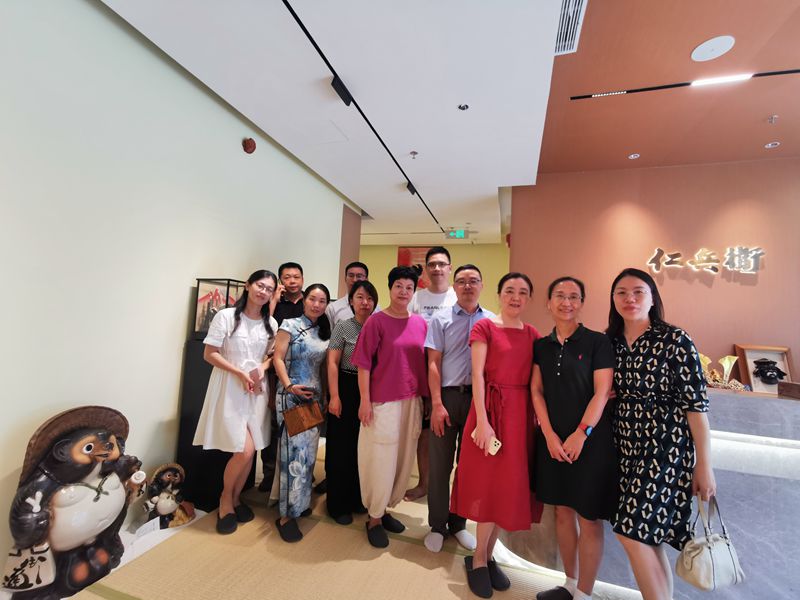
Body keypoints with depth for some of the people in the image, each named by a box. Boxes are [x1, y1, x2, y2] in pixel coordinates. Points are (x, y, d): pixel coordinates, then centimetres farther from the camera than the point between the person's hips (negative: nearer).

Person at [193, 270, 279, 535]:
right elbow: (209, 354, -8)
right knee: (244, 450, -8)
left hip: (257, 389, 5)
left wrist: (262, 368, -7)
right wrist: (240, 374, -16)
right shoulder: (226, 316, -8)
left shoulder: (271, 324, 6)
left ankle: (236, 498, 32)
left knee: (251, 451, 8)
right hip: (229, 388, -4)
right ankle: (225, 499, 20)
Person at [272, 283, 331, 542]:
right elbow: (278, 358, -8)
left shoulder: (325, 332, 11)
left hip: (314, 397, 6)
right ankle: (287, 514, 5)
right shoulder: (290, 325, -3)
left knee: (308, 452, 12)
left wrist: (324, 395, 10)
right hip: (291, 396, -5)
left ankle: (300, 502, 30)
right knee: (295, 452, -7)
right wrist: (288, 386, -18)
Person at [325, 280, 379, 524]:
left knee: (363, 447, 14)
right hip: (347, 389, -3)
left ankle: (356, 499, 34)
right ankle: (338, 505, 25)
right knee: (341, 449, 7)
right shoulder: (343, 327, -4)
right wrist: (334, 396, -13)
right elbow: (332, 363, -7)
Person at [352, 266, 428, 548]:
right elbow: (363, 364, -8)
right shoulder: (376, 321, -8)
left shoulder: (420, 323, 5)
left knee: (403, 459, 16)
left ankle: (384, 509, 37)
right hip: (383, 401, -5)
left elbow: (424, 362, 10)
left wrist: (426, 398, 9)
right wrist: (365, 400, -11)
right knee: (381, 460, 6)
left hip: (412, 401, 5)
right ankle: (374, 519, 28)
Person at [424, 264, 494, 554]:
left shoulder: (492, 321, 4)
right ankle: (437, 525, 28)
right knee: (440, 464, 8)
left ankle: (459, 523, 34)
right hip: (448, 397, -1)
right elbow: (433, 364, -3)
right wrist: (437, 404, -9)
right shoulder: (441, 320, 0)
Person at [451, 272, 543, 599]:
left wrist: (539, 419, 1)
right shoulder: (484, 327, -5)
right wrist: (482, 421, -16)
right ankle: (479, 558, 26)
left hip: (522, 413, 5)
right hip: (492, 409, -5)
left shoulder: (533, 334, 9)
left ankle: (486, 555, 31)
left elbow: (536, 381, 8)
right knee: (489, 483, 5)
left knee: (511, 485, 12)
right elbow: (477, 375, -10)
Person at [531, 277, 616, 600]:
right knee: (563, 511, 15)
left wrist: (581, 434, -14)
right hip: (552, 438, 4)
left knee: (588, 518, 5)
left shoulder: (598, 342, -5)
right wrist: (549, 434, -6)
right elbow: (536, 391, 3)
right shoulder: (541, 346, 5)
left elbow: (602, 393, -9)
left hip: (591, 439, -4)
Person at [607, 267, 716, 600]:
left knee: (632, 531, -5)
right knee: (648, 535, 14)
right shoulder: (610, 341, 4)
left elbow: (695, 403, -11)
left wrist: (704, 465, -11)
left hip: (666, 449, -5)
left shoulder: (674, 340, -11)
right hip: (626, 448, 5)